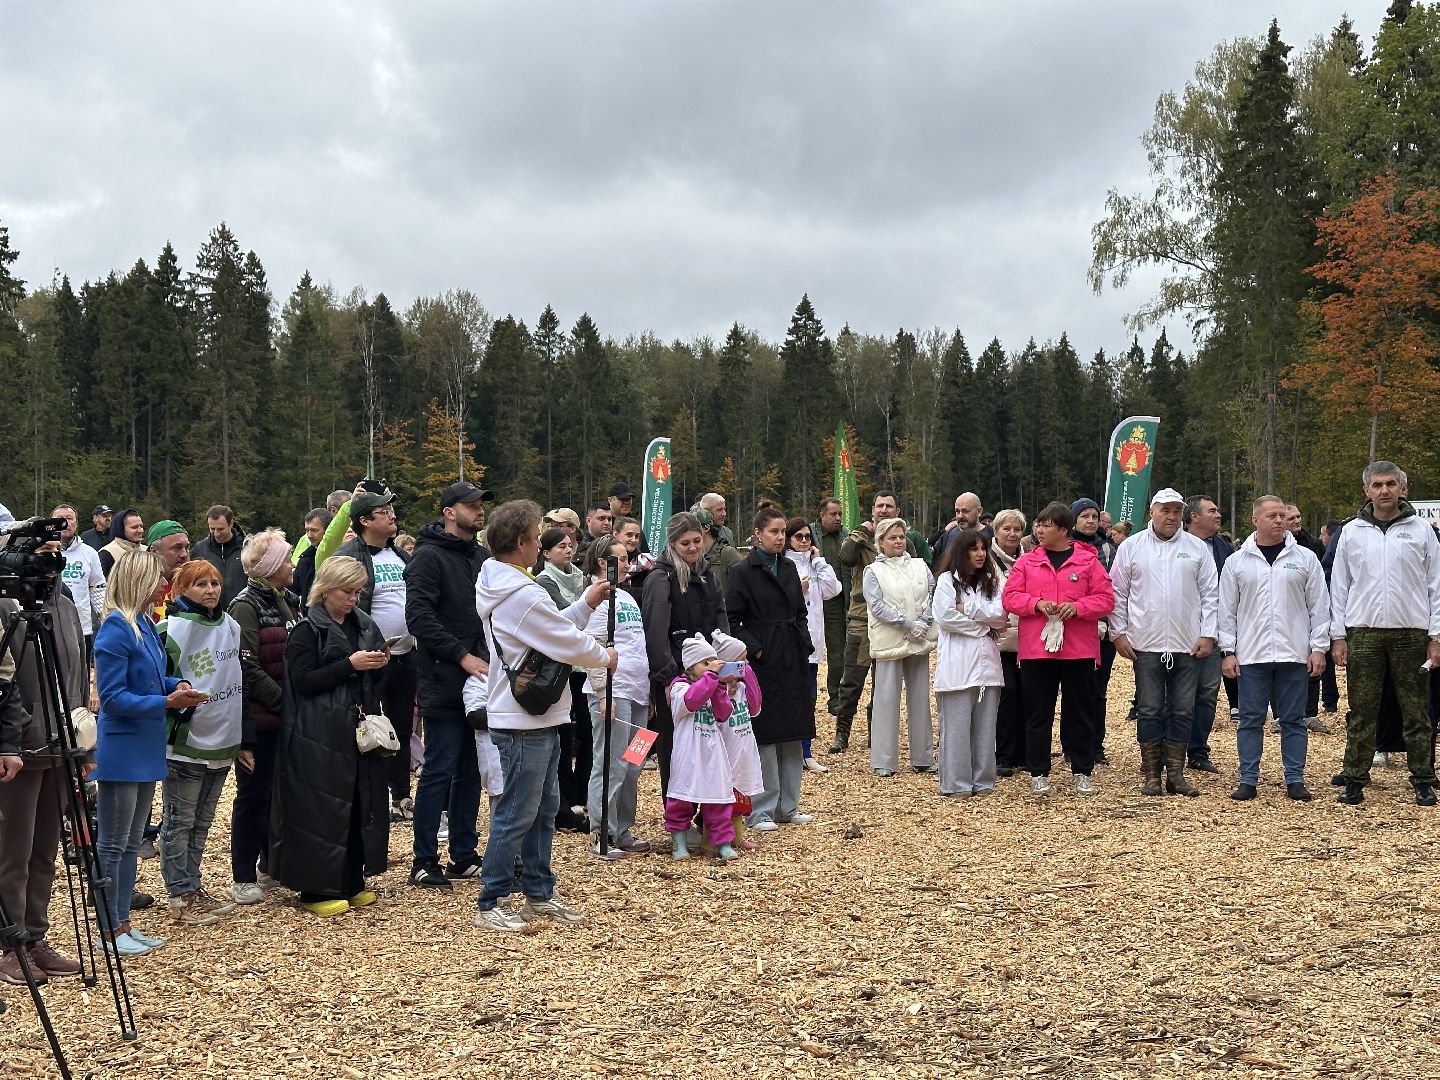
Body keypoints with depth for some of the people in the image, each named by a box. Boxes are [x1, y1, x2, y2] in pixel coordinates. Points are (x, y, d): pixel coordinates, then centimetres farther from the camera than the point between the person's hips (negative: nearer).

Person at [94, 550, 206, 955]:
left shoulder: (145, 625, 9)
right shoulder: (115, 629, -17)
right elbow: (112, 698, -19)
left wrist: (176, 686, 1)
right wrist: (167, 702, -22)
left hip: (145, 749, 9)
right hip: (121, 751, -9)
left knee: (132, 843, 15)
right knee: (112, 844, 1)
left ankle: (122, 924, 23)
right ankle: (108, 931, 9)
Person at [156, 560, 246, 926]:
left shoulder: (231, 626, 10)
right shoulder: (170, 630, -11)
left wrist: (242, 738, 17)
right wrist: (178, 698, -24)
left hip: (222, 743, 7)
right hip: (184, 742, -7)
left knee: (202, 821, 16)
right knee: (179, 822, 2)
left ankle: (193, 887, 26)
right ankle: (181, 898, 9)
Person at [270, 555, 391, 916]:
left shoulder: (364, 625, 13)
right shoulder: (307, 630, -6)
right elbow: (303, 681, -15)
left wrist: (380, 664, 0)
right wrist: (350, 664, -19)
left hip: (359, 731, 7)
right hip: (319, 739, -7)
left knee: (361, 805, 8)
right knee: (322, 810, -4)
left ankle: (352, 882, 19)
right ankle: (317, 890, 4)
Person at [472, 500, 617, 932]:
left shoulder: (499, 588, 11)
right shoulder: (522, 595, -22)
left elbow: (553, 631, 15)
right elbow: (567, 644, -16)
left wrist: (586, 603, 12)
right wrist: (605, 656, 2)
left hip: (538, 718, 11)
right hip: (524, 723, -11)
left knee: (544, 808, 17)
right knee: (516, 815, -3)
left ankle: (539, 893, 25)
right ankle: (489, 904, 4)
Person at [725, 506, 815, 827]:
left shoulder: (789, 569, 13)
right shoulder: (743, 572, -7)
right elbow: (732, 619, -10)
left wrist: (804, 644, 5)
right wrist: (755, 649, -17)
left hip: (792, 662, 7)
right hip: (762, 662, -7)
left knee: (792, 735, 10)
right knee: (765, 735, -4)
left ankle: (788, 806, 19)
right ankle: (760, 810, 4)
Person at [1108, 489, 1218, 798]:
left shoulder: (1197, 548, 6)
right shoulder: (1132, 547, 3)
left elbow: (1210, 595, 6)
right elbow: (1117, 594, 5)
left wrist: (1208, 635, -2)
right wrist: (1119, 633, -1)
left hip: (1188, 645, 1)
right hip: (1146, 644, -1)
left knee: (1182, 711, 5)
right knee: (1149, 711, 3)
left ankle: (1176, 773, 13)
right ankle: (1152, 774, 11)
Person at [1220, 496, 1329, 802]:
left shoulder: (1305, 558, 5)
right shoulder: (1237, 562, 6)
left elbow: (1319, 606, 5)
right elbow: (1227, 611, 7)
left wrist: (1318, 647, -1)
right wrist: (1228, 651, 1)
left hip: (1293, 654, 0)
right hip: (1251, 655, 0)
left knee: (1293, 719, 5)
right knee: (1250, 719, 3)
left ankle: (1295, 780, 11)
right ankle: (1248, 780, 10)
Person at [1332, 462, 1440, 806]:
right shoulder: (1352, 532, 7)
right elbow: (1339, 587, 8)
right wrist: (1337, 636, 1)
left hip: (1412, 632, -1)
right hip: (1363, 632, 1)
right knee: (1362, 712, 4)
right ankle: (1355, 781, 9)